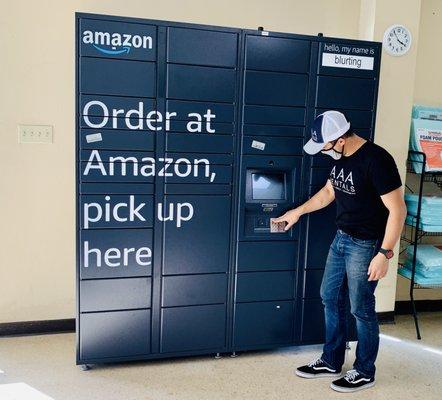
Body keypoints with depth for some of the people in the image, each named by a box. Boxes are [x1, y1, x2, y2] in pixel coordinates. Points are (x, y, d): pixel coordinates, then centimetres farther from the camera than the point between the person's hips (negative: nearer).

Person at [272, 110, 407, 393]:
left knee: (361, 309, 4)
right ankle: (331, 362, 32)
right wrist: (298, 211, 23)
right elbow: (329, 192, 21)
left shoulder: (376, 160, -22)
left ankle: (365, 372, 24)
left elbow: (398, 209, -22)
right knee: (330, 299, 15)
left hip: (365, 245, -9)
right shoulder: (342, 158, 4)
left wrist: (384, 253, -23)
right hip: (341, 239, 9)